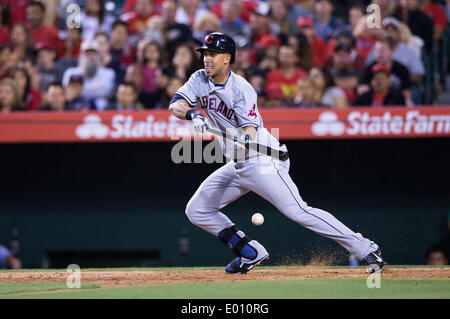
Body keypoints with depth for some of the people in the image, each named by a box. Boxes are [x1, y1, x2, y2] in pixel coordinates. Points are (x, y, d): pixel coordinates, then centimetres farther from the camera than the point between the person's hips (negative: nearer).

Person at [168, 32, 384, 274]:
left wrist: (245, 141, -45)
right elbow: (175, 106, -8)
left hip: (261, 160, -8)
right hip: (236, 166, 8)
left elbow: (250, 133, -22)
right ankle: (250, 253, 15)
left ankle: (366, 249, -18)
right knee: (196, 210, 6)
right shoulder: (200, 80, 3)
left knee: (298, 211, -19)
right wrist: (192, 114, -29)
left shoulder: (242, 89, -17)